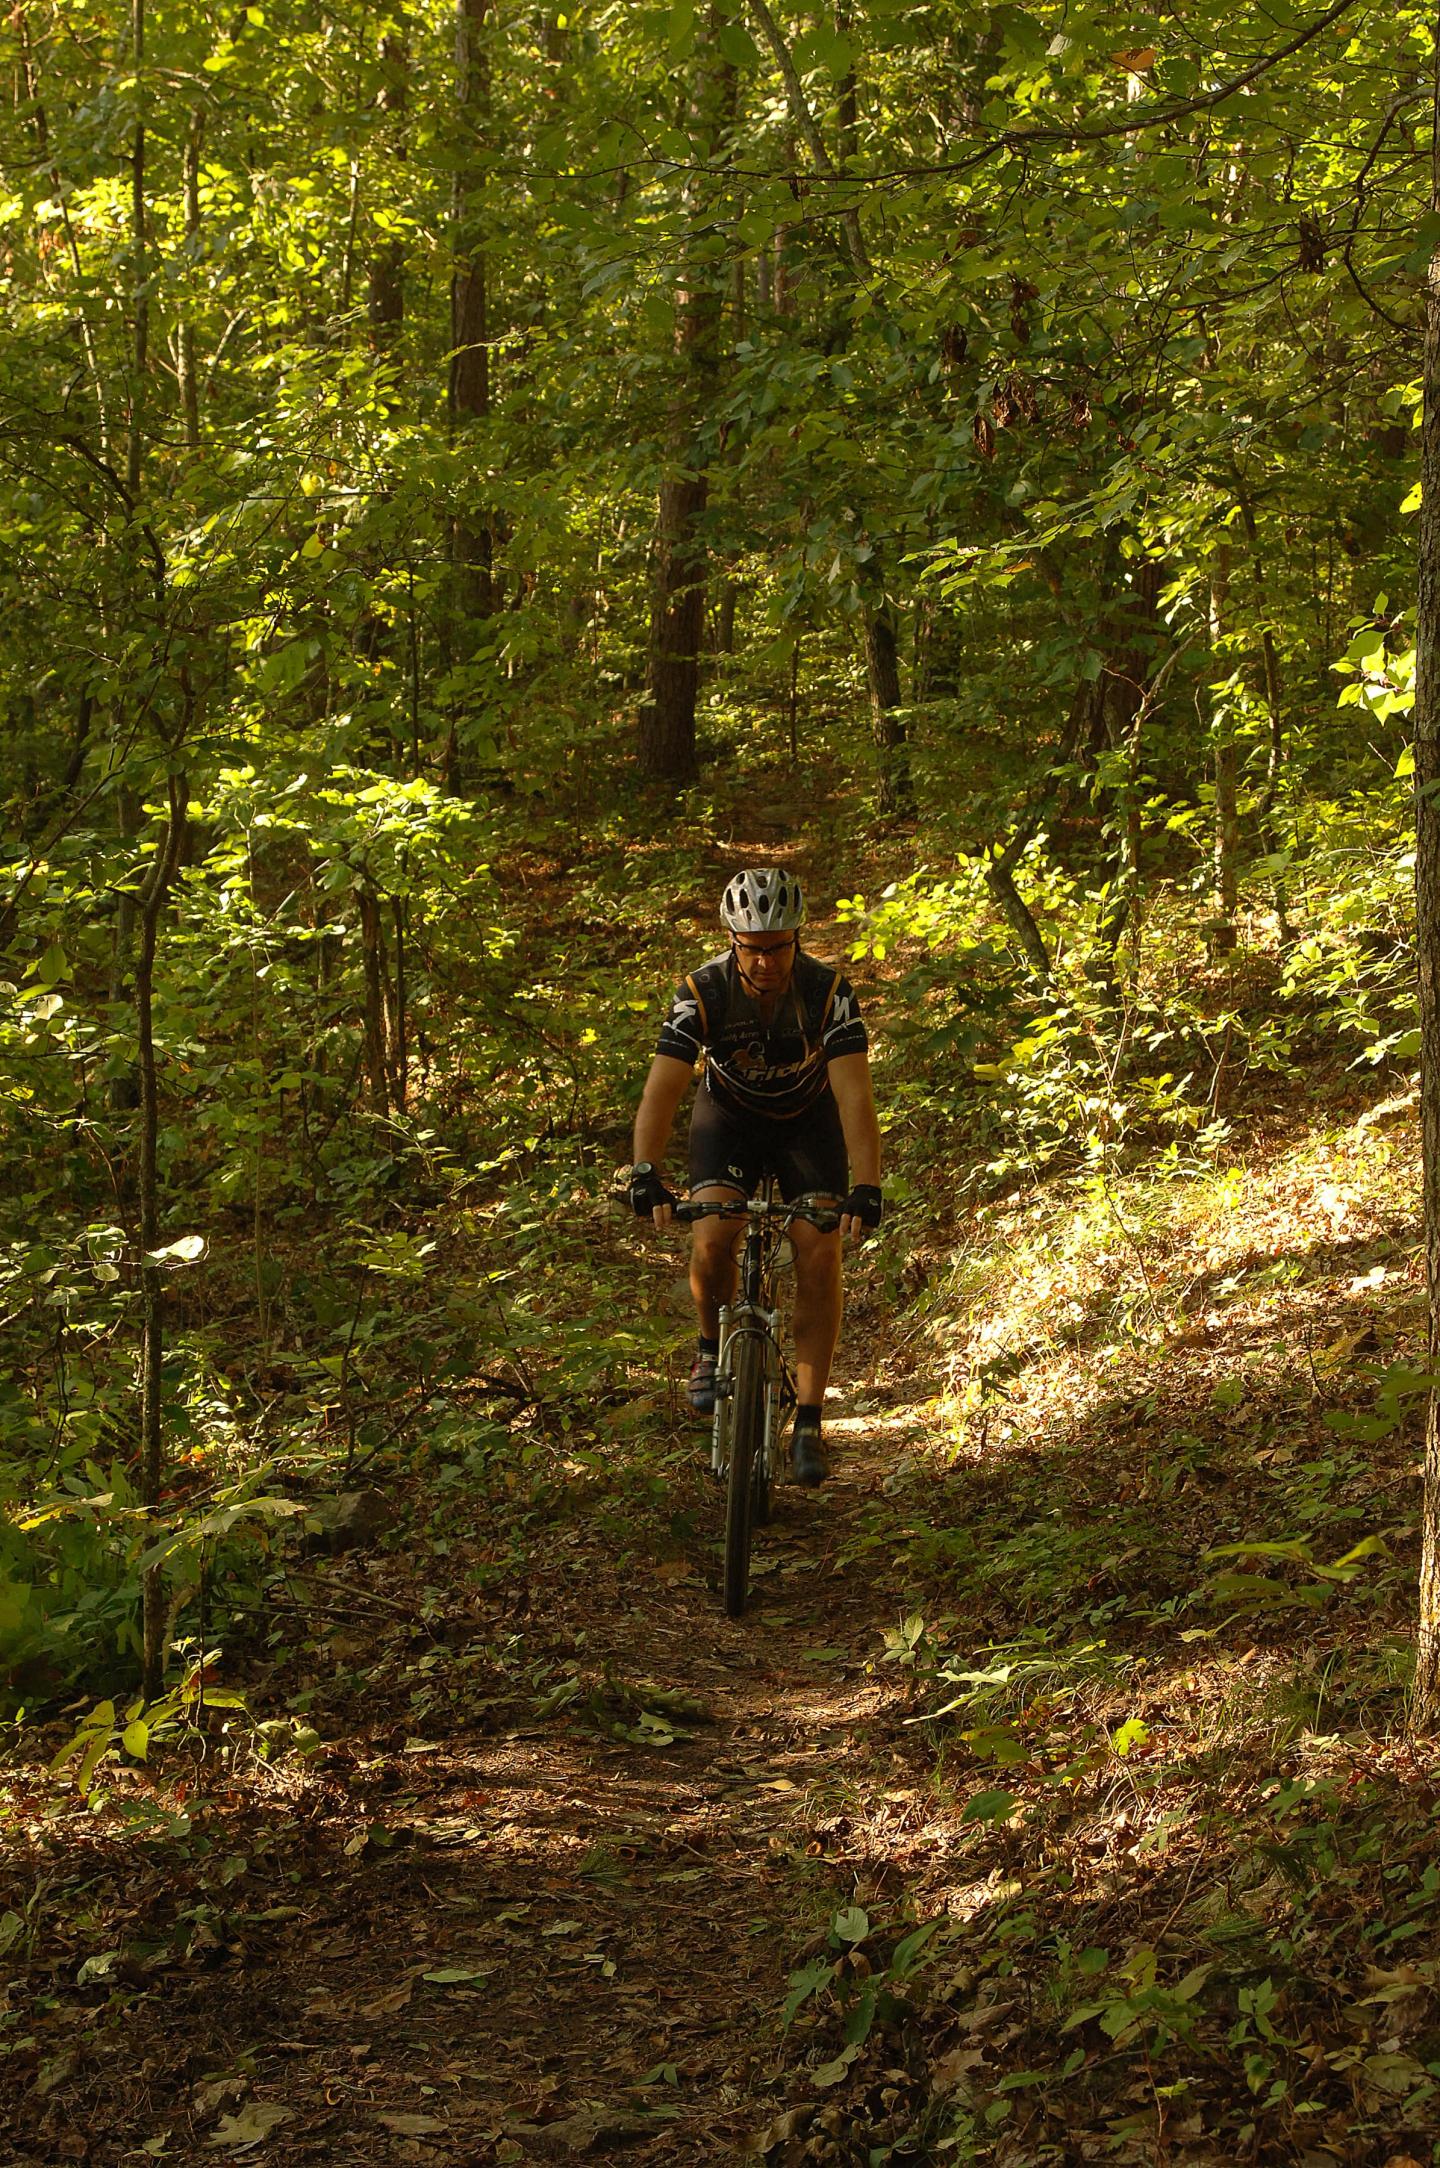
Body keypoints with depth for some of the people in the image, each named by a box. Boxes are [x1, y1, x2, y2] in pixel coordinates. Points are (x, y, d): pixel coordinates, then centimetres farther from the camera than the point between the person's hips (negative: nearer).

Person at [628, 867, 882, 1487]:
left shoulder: (828, 991, -28)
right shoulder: (702, 991, -27)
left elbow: (854, 1094, -34)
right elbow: (662, 1089, -33)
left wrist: (866, 1187, -46)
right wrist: (646, 1172, -48)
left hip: (807, 1121, 0)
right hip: (730, 1116, 0)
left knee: (820, 1252, -17)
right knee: (711, 1239, -24)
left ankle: (809, 1423, -11)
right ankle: (712, 1348, 8)